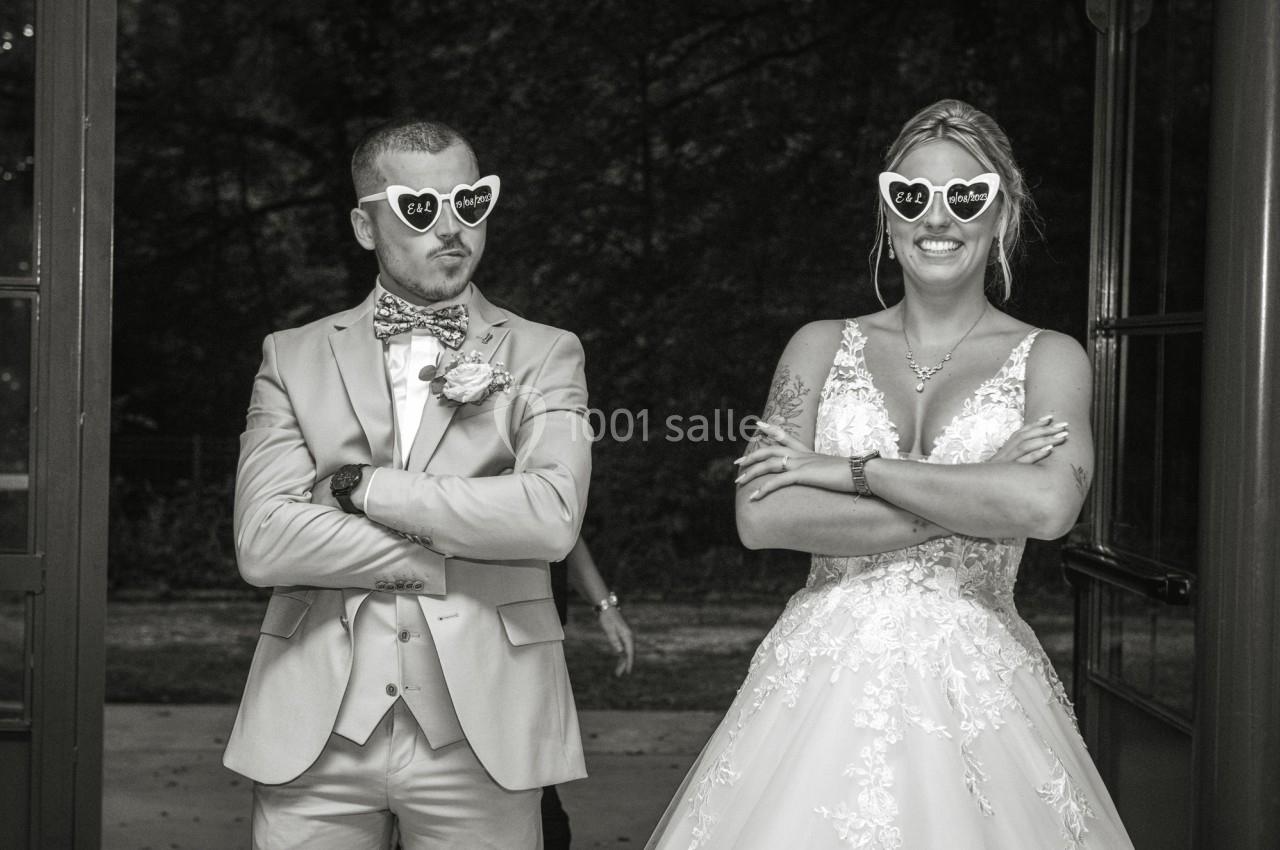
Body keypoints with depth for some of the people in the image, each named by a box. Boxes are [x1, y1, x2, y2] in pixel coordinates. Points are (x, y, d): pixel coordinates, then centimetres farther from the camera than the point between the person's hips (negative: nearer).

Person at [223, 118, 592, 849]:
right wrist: (447, 559, -8)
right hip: (315, 733, 1)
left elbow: (552, 517, -12)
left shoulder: (543, 356, 6)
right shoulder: (294, 357, 8)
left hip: (479, 732, -1)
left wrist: (364, 487, -9)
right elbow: (262, 542, -5)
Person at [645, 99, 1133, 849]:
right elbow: (762, 517, -7)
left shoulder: (1048, 359, 3)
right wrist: (978, 496, -11)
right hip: (821, 678, 2)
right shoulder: (823, 346, 7)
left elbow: (1049, 505, -17)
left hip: (976, 687, -1)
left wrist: (851, 470, -12)